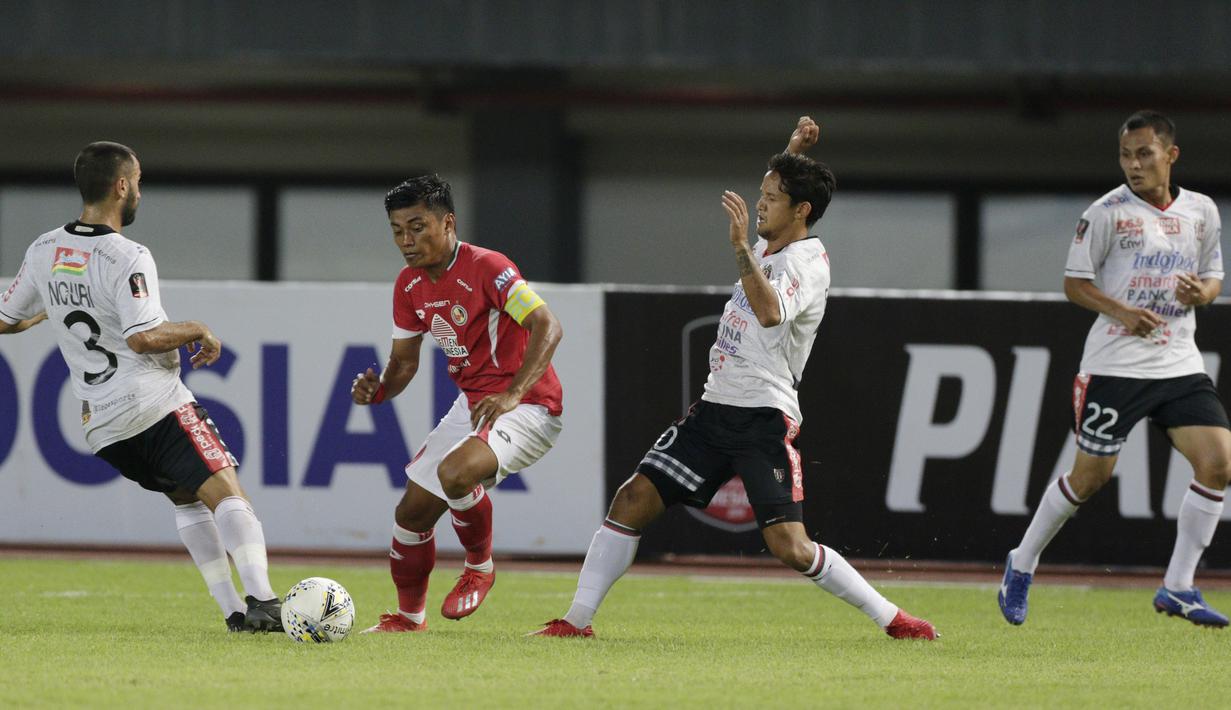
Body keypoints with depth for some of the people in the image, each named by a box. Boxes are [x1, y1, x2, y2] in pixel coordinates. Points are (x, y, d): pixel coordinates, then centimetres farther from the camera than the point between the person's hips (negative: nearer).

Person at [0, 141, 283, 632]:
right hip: (157, 405, -8)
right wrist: (197, 331, -6)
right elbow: (143, 336, -24)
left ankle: (232, 609, 10)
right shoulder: (127, 258, -14)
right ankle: (263, 603, -30)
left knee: (187, 500, 20)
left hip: (99, 422, 8)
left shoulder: (43, 251, 8)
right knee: (227, 495, -13)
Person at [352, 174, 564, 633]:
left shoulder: (486, 268, -20)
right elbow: (404, 360, 14)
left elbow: (547, 327, -25)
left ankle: (480, 568, -8)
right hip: (472, 404, 8)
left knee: (455, 472, -34)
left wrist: (512, 395, -35)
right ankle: (409, 616, 26)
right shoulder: (409, 286, 5)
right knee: (413, 511, 5)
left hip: (526, 406, -8)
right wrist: (379, 389, -9)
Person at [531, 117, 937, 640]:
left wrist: (741, 247, -35)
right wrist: (793, 154, 29)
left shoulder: (809, 264, -12)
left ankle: (891, 619, -4)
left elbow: (770, 312, -33)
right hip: (716, 407, 8)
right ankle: (577, 620, 3)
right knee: (633, 500, -1)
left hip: (765, 417, -8)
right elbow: (774, 213, 41)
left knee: (790, 547, -17)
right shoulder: (769, 247, 15)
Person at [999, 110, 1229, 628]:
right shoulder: (1108, 212, -5)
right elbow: (1075, 283, -2)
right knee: (1091, 475, 1)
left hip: (1180, 365, 4)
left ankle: (1178, 588, -2)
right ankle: (1021, 566, 23)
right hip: (1115, 366, -4)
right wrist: (1121, 312, -19)